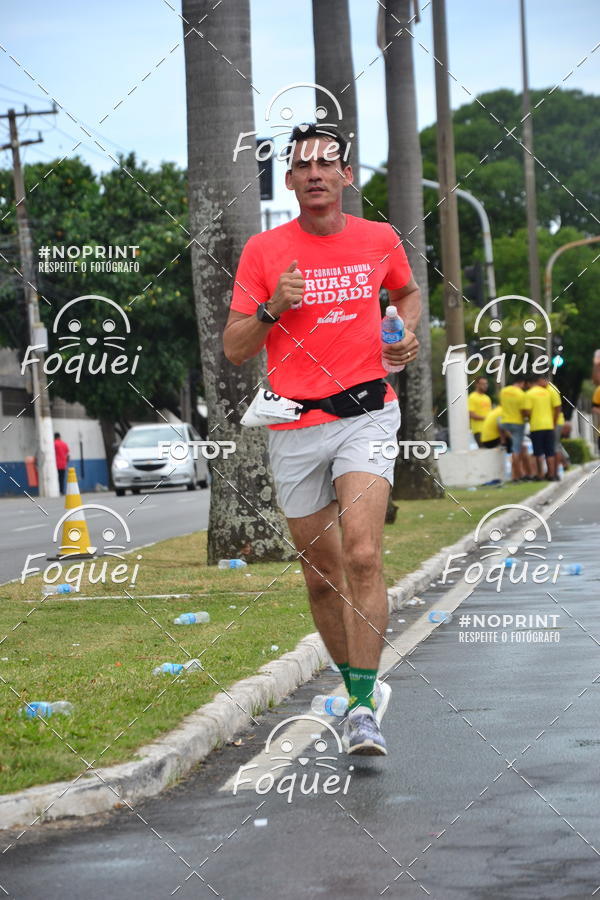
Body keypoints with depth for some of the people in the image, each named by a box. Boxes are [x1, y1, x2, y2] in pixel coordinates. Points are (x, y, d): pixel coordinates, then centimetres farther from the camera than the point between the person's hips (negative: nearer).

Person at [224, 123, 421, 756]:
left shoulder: (381, 240, 4)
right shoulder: (263, 250, 1)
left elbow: (407, 291, 27)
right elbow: (234, 350, 3)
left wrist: (408, 333, 6)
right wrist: (272, 307, -14)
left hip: (366, 412, -1)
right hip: (294, 427, 1)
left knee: (362, 557, -19)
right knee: (321, 576, 8)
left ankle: (364, 710, -17)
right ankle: (359, 688, 28)